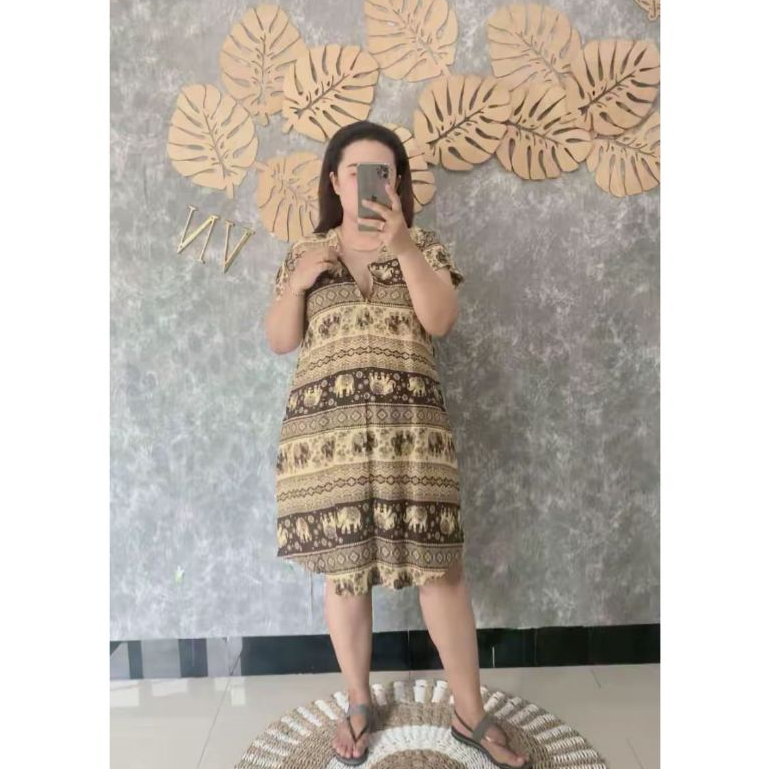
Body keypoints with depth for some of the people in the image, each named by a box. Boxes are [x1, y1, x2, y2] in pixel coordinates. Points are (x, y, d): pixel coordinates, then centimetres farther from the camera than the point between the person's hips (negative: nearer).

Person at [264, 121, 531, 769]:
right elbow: (279, 341, 9)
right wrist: (298, 283, -7)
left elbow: (441, 320, -6)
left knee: (440, 566, 0)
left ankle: (470, 713, 19)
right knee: (343, 568, 8)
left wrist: (401, 247, -15)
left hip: (409, 427, -1)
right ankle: (359, 703, 29)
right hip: (327, 428, 1)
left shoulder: (423, 245, 11)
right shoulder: (304, 252, 13)